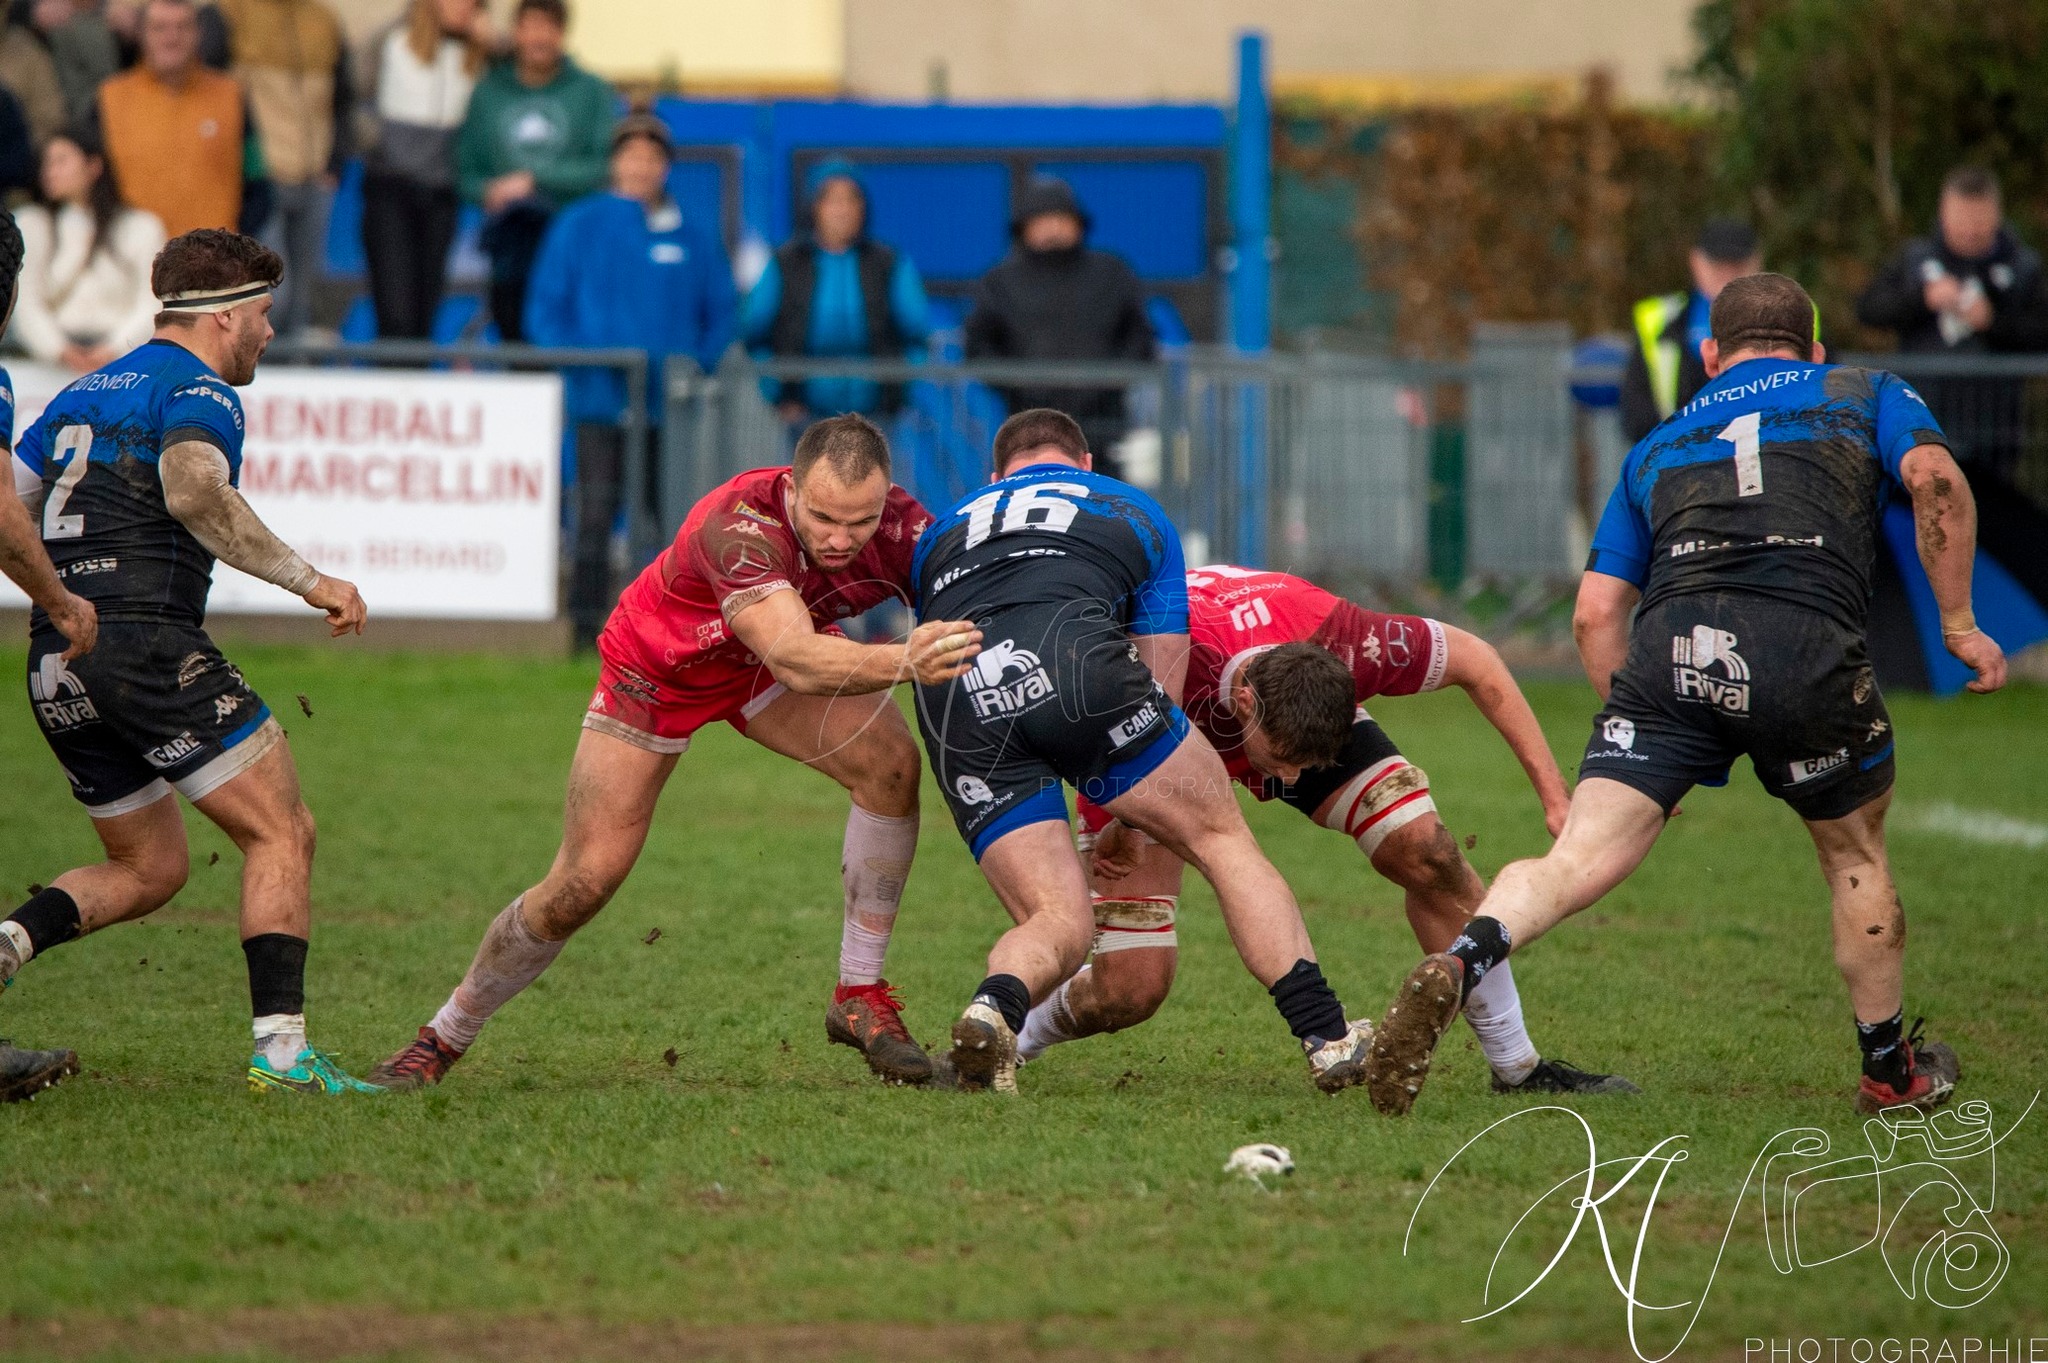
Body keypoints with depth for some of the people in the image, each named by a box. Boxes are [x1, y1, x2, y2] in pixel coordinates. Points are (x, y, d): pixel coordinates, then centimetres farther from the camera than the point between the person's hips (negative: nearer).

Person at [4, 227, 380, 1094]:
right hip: (148, 643, -8)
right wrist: (306, 579, -24)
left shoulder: (83, 393, 21)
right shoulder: (197, 390, -5)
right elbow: (194, 493, -25)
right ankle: (281, 1048, -15)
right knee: (282, 835, -3)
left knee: (148, 869, 19)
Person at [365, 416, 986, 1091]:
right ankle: (443, 1039, 16)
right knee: (584, 880, -5)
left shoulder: (901, 526, -29)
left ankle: (859, 997, -7)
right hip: (659, 666, -4)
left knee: (890, 766, -22)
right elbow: (795, 661, -56)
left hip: (788, 643, 4)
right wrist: (903, 662, -72)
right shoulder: (738, 523, -44)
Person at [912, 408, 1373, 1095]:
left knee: (1058, 926, 7)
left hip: (950, 697, 2)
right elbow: (1163, 683, 29)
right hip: (1073, 659, -2)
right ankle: (1327, 1038, 6)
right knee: (1222, 836, 15)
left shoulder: (941, 531, 38)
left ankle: (994, 1005, -26)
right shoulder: (1133, 509, 33)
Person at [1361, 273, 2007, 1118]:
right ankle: (1892, 1073, 34)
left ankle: (1460, 962, -34)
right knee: (1855, 853, 23)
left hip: (1670, 646, 1)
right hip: (1807, 650, -1)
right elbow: (1935, 479, 4)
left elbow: (1595, 615, 23)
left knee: (1579, 861, -6)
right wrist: (1959, 622, 11)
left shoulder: (1658, 446, 32)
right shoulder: (1864, 395, 26)